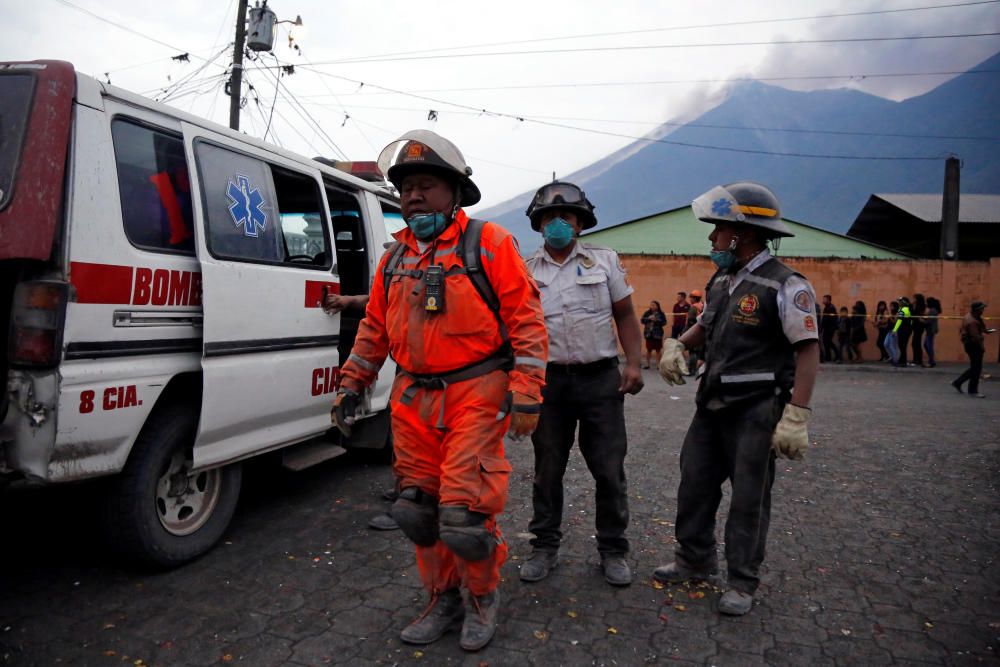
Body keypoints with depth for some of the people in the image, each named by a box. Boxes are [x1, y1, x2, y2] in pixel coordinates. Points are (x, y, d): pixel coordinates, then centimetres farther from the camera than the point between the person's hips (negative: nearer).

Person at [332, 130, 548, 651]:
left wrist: (526, 394, -13)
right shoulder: (394, 257, 14)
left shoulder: (488, 243, -3)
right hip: (413, 401, 6)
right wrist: (351, 386, 16)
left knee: (463, 511, -7)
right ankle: (444, 601, 31)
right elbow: (374, 329, 21)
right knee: (419, 509, 10)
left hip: (475, 397, -6)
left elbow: (526, 320, -7)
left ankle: (483, 598, 22)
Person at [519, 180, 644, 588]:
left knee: (609, 470, 4)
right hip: (549, 380, 1)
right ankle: (545, 547, 25)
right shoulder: (526, 271, 6)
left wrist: (633, 363, -5)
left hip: (600, 378, 0)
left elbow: (625, 315, 6)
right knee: (547, 470, 10)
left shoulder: (605, 261, 5)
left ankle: (613, 550, 21)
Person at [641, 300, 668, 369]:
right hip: (649, 334, 2)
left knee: (658, 350, 3)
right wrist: (648, 318, -17)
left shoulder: (661, 314, -4)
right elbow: (642, 320, -1)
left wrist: (656, 320, -21)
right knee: (648, 349, 10)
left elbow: (664, 322, -11)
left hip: (657, 334, -2)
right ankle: (647, 364, 19)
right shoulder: (647, 313, 3)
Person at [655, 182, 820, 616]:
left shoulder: (785, 286, -15)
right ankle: (694, 560, 32)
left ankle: (743, 582, 20)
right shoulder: (720, 282, 9)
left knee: (749, 496, 4)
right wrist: (677, 344, 6)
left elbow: (808, 351, -18)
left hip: (755, 410, -8)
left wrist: (796, 416, -24)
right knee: (695, 482, 14)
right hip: (712, 403, 8)